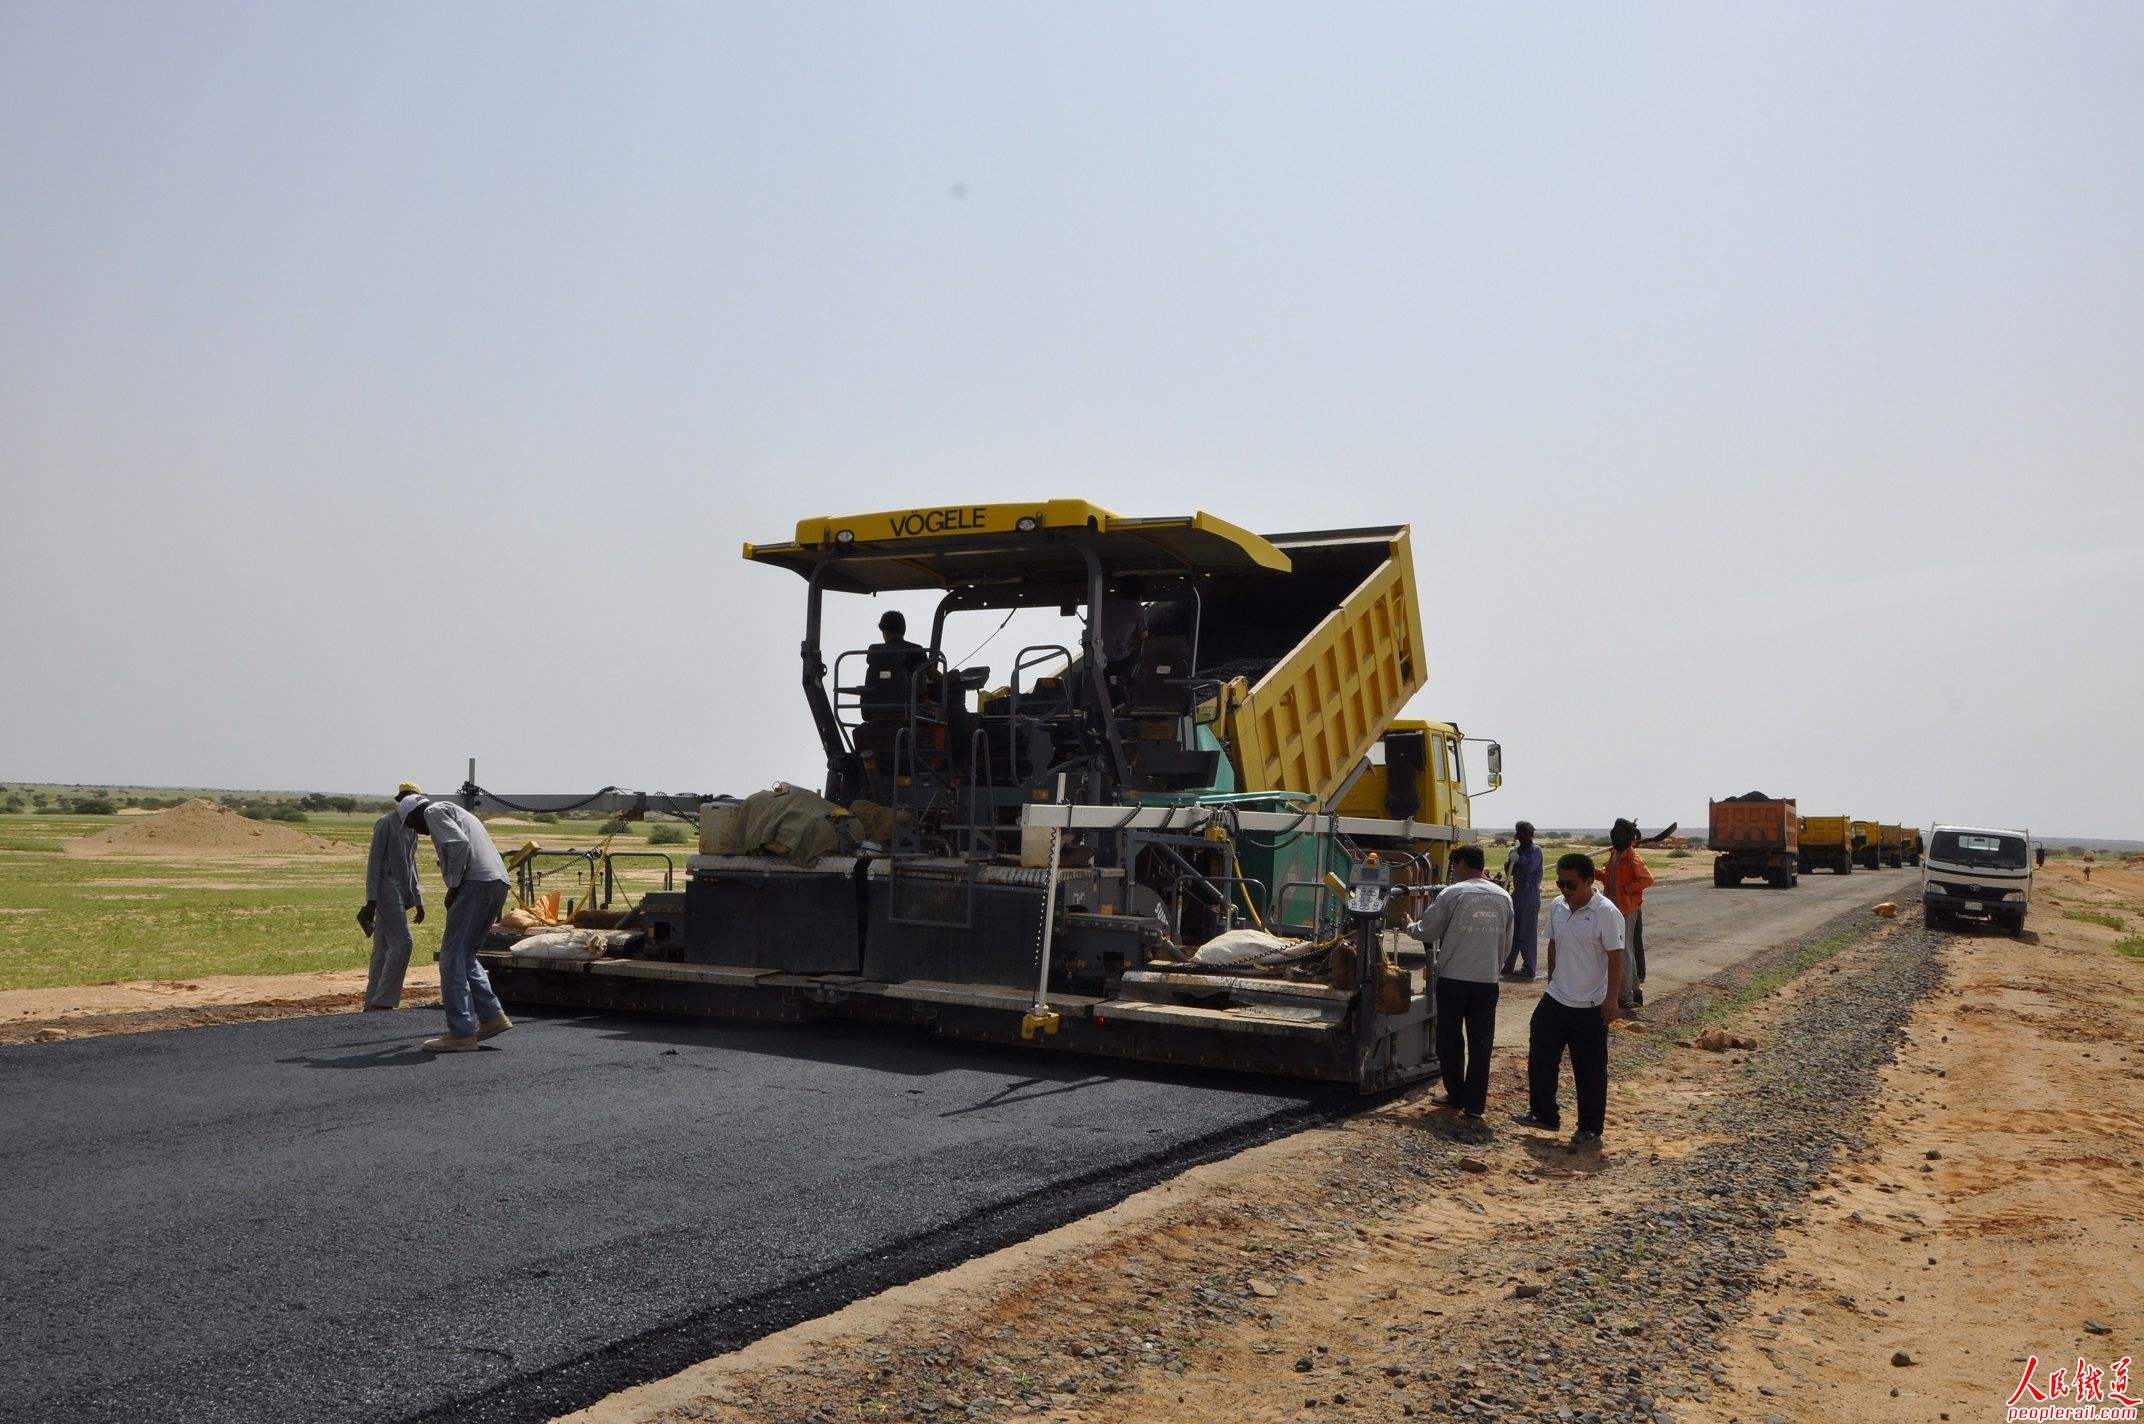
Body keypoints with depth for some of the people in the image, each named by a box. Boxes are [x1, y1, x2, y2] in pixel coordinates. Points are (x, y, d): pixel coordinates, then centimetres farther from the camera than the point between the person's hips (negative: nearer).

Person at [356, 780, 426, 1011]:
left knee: (383, 949, 8)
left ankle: (372, 1004, 10)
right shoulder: (386, 824, -7)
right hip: (387, 893, -8)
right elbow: (374, 862, -11)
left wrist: (418, 900, 21)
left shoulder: (411, 827, 18)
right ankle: (383, 1001, -15)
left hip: (400, 895, 8)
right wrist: (371, 900, -17)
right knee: (402, 943, -16)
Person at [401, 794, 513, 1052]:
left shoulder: (434, 811, 3)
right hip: (499, 883, 9)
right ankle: (492, 1017, 15)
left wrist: (453, 886, -9)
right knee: (464, 955, 18)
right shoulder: (456, 812, 32)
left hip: (476, 883, -9)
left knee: (452, 957, -4)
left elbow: (459, 844, -14)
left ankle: (461, 1033, -5)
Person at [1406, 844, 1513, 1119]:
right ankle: (1475, 1104, 8)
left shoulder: (1452, 894, -9)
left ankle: (1456, 1095, 18)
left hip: (1453, 978, -3)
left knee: (1450, 1040, 11)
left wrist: (1410, 926, 20)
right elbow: (1506, 944, 13)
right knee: (1481, 1042, 7)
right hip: (1488, 981, 4)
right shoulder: (1503, 897, 6)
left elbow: (1427, 932, -1)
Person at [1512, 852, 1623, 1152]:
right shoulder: (1557, 906, 3)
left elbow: (1615, 958, -16)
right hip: (1554, 1000, 7)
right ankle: (1543, 1114, 27)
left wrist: (1611, 1000, -18)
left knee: (1590, 1071, 5)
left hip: (1590, 1007, -7)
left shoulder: (1606, 913, -17)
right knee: (1540, 1058, 12)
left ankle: (1590, 1130, 17)